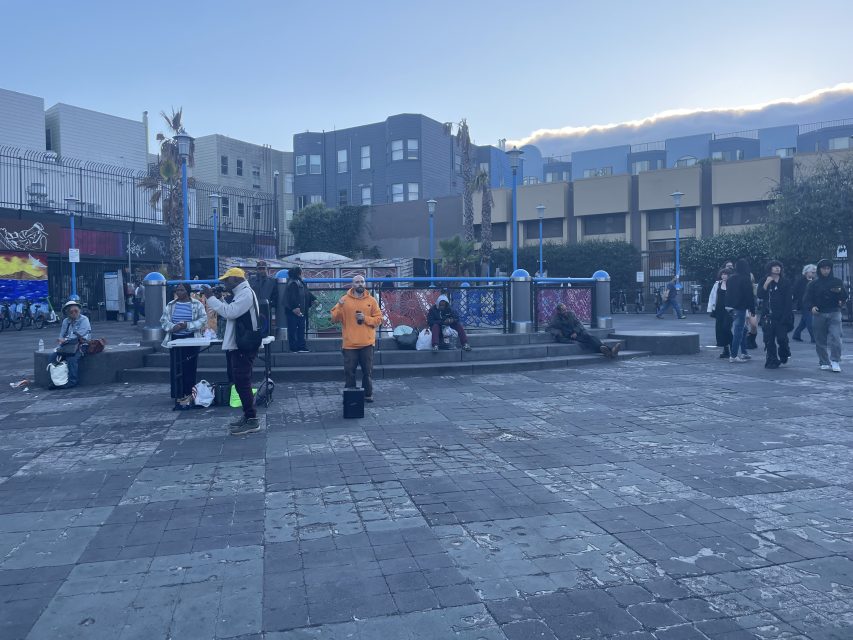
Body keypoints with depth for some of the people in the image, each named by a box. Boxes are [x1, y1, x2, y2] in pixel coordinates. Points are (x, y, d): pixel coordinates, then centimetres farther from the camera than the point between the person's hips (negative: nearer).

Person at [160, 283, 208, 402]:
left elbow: (203, 320, -6)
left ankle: (188, 392, 10)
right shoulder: (170, 306, 9)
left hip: (191, 339, -2)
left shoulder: (197, 305, 0)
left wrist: (187, 325, -18)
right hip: (175, 339, 3)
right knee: (176, 367, 0)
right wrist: (173, 327, -14)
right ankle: (178, 394, 6)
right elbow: (163, 320, 7)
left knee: (190, 366, -1)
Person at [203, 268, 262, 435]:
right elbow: (231, 312, 21)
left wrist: (211, 298, -16)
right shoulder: (240, 293, 18)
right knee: (239, 382, 15)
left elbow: (229, 312, -23)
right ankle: (247, 415, 23)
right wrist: (219, 298, 10)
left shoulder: (245, 293, -14)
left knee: (242, 383, -10)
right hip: (236, 346, 11)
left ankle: (252, 421, -6)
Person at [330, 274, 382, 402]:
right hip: (350, 343, -1)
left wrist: (366, 318, -11)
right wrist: (339, 306, -16)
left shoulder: (371, 300, 5)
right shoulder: (345, 299, 3)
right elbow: (334, 318, 0)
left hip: (367, 343, 1)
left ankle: (368, 394, 17)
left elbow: (378, 319, 4)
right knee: (349, 371, 1)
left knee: (367, 370, 6)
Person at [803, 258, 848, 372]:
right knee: (820, 341, 3)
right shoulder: (813, 283, 6)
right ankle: (824, 362, 13)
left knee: (835, 338, -13)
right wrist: (811, 307, -17)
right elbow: (806, 299, 2)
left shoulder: (837, 282, 9)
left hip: (834, 313, 0)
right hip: (819, 314, 0)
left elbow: (845, 296, 9)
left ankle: (835, 361, -7)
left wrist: (840, 291, -12)